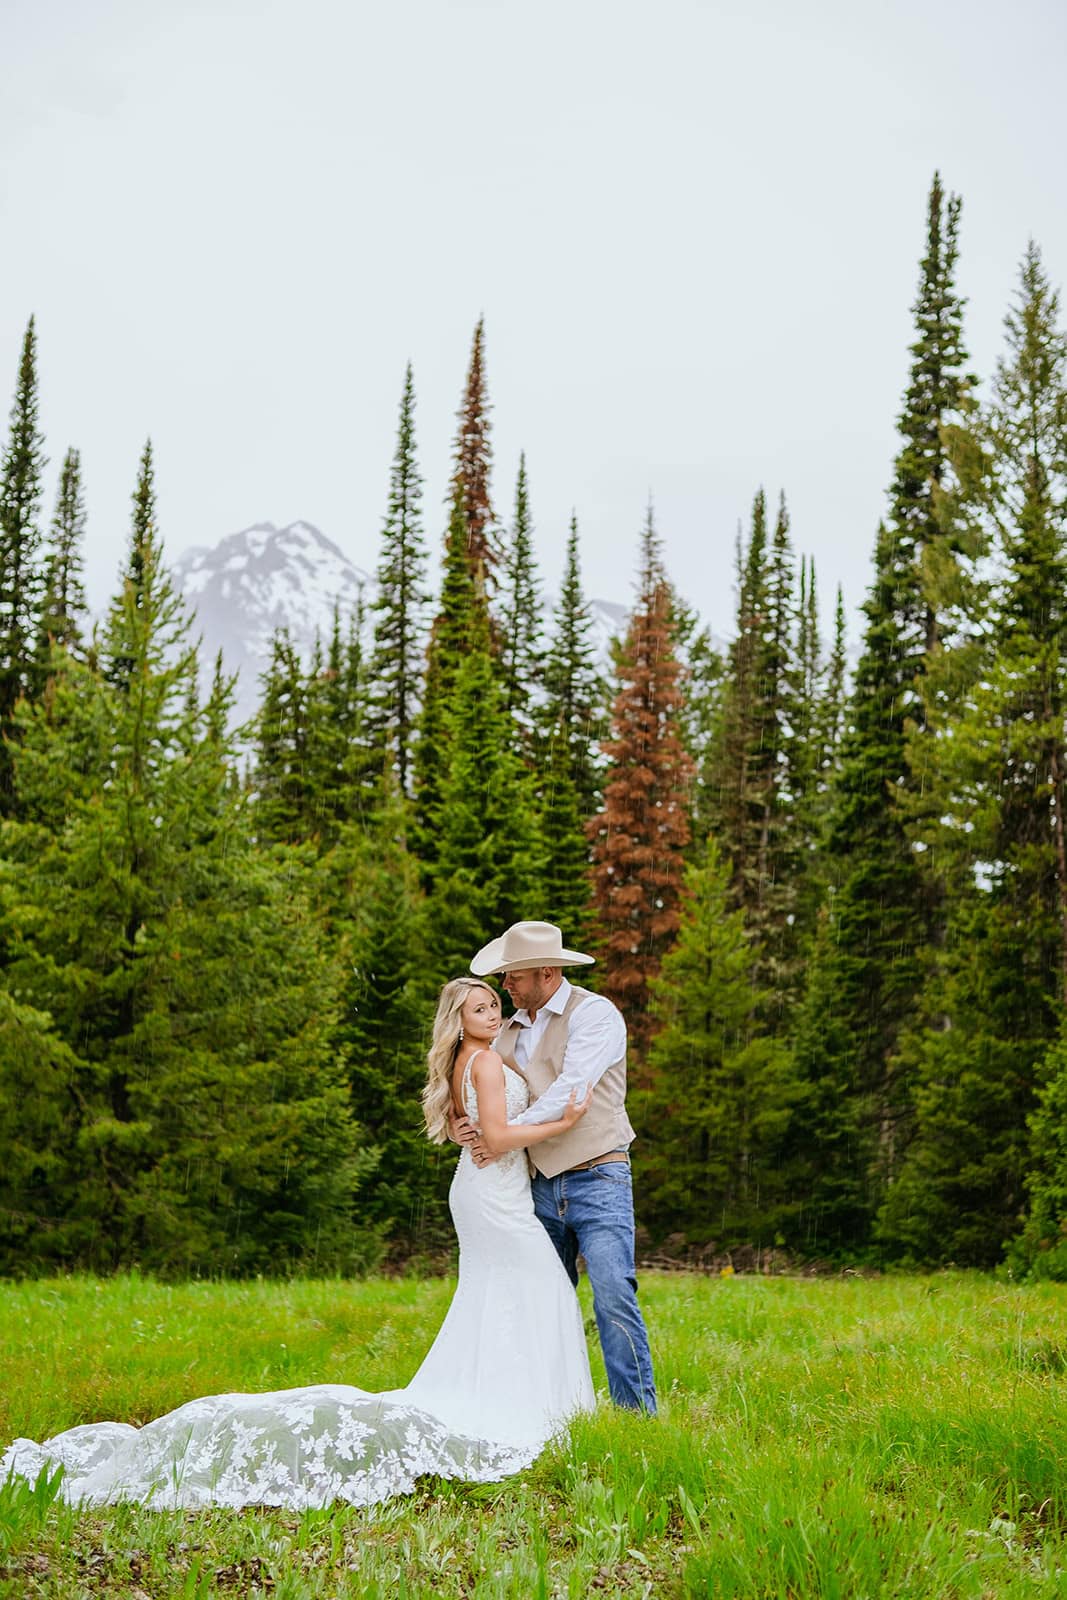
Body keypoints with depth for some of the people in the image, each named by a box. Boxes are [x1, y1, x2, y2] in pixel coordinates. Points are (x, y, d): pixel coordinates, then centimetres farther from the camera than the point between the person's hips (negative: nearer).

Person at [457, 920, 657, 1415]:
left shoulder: (594, 1013, -6)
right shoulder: (512, 1030, 16)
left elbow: (571, 1090, -17)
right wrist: (463, 1127, -8)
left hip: (597, 1179, -7)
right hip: (542, 1187, 7)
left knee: (614, 1296, -15)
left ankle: (639, 1413, -12)